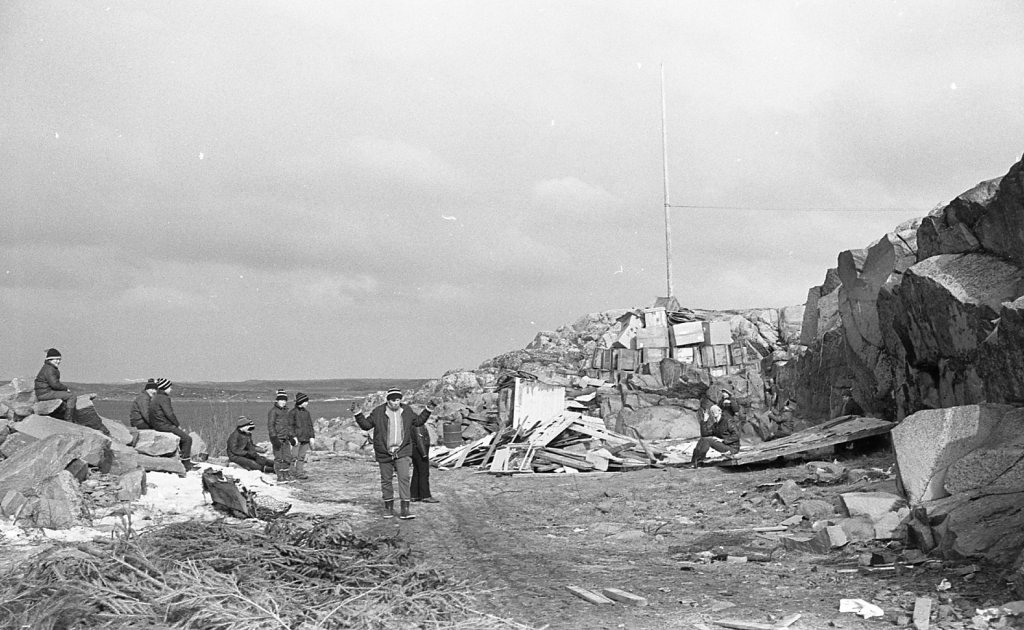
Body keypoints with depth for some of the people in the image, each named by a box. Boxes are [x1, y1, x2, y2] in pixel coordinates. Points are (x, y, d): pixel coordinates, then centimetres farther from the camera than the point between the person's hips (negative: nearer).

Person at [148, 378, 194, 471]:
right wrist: (178, 424, -7)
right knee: (187, 439, -8)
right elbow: (169, 414, -21)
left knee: (184, 436, 22)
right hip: (164, 426, -11)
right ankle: (186, 465, -7)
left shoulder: (155, 397, 17)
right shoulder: (164, 398, -15)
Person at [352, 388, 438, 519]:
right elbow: (366, 425, 2)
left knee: (404, 478, -12)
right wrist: (357, 414, -11)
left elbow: (418, 421, 19)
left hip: (402, 452, 0)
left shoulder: (407, 411, 5)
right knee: (386, 480, 9)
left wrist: (428, 410, 11)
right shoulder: (378, 412, -3)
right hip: (384, 453, 0)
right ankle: (388, 508, 25)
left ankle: (405, 510, -13)